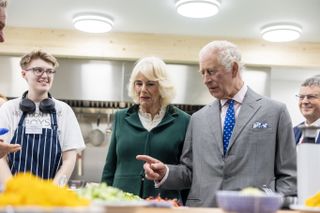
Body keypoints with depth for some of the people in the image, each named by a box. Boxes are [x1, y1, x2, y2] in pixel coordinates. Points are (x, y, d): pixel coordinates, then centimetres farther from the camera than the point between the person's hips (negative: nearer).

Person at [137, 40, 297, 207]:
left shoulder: (275, 111, 0)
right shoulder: (198, 119, 9)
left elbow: (288, 176, 0)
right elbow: (190, 171, 11)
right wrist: (165, 173, -6)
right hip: (202, 206, 3)